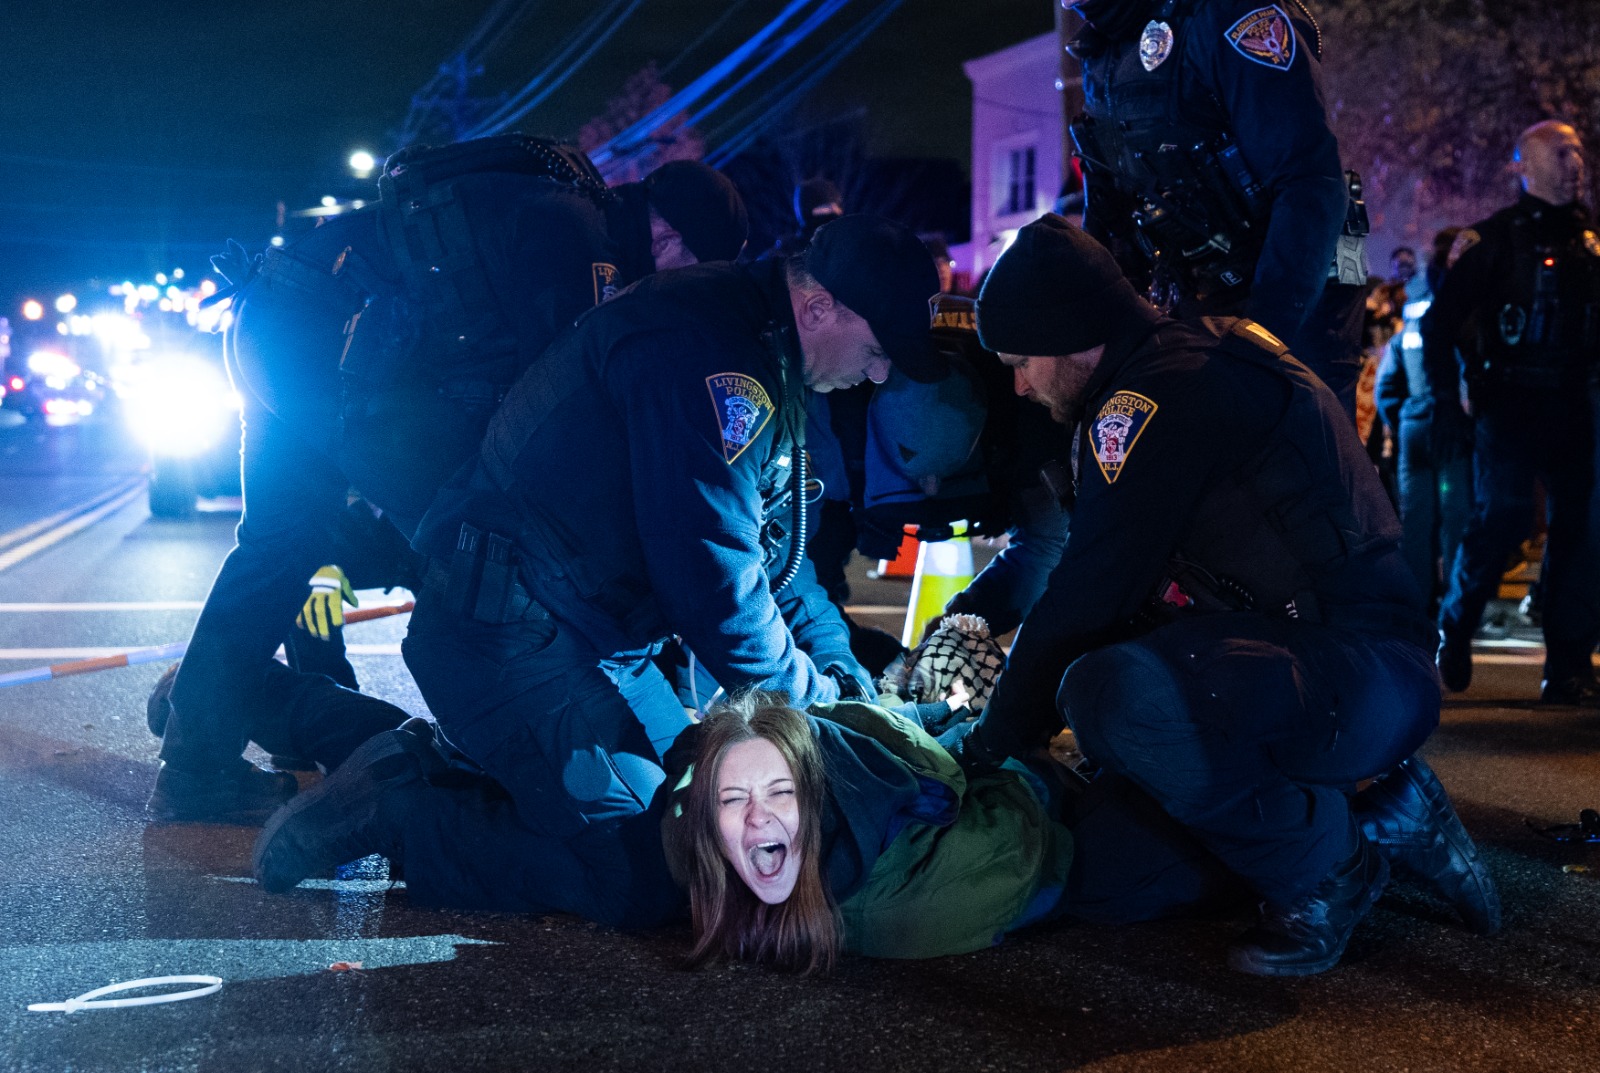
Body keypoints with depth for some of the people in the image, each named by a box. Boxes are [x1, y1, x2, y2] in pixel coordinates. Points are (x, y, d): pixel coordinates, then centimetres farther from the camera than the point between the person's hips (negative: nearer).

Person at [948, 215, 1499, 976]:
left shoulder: (1161, 391, -15)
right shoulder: (1187, 365, 18)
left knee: (1115, 693, -33)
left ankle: (1326, 870, -8)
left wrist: (993, 741, -4)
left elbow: (1092, 593, -16)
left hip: (1368, 676, -11)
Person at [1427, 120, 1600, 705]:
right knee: (1503, 515, -15)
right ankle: (1455, 626, 10)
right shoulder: (1495, 237, 0)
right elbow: (1440, 322, -3)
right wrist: (1447, 406, -9)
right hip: (1509, 401, -5)